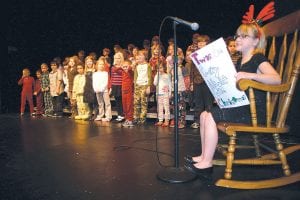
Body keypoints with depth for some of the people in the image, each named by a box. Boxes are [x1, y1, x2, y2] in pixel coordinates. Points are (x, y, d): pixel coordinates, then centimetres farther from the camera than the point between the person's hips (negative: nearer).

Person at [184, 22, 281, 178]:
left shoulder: (258, 58, -8)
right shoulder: (240, 61, 18)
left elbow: (277, 79, -24)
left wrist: (250, 75, -36)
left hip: (254, 109, -9)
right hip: (240, 106, 9)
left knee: (211, 117, -21)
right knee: (204, 114, 0)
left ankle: (207, 163, -13)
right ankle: (204, 156, 6)